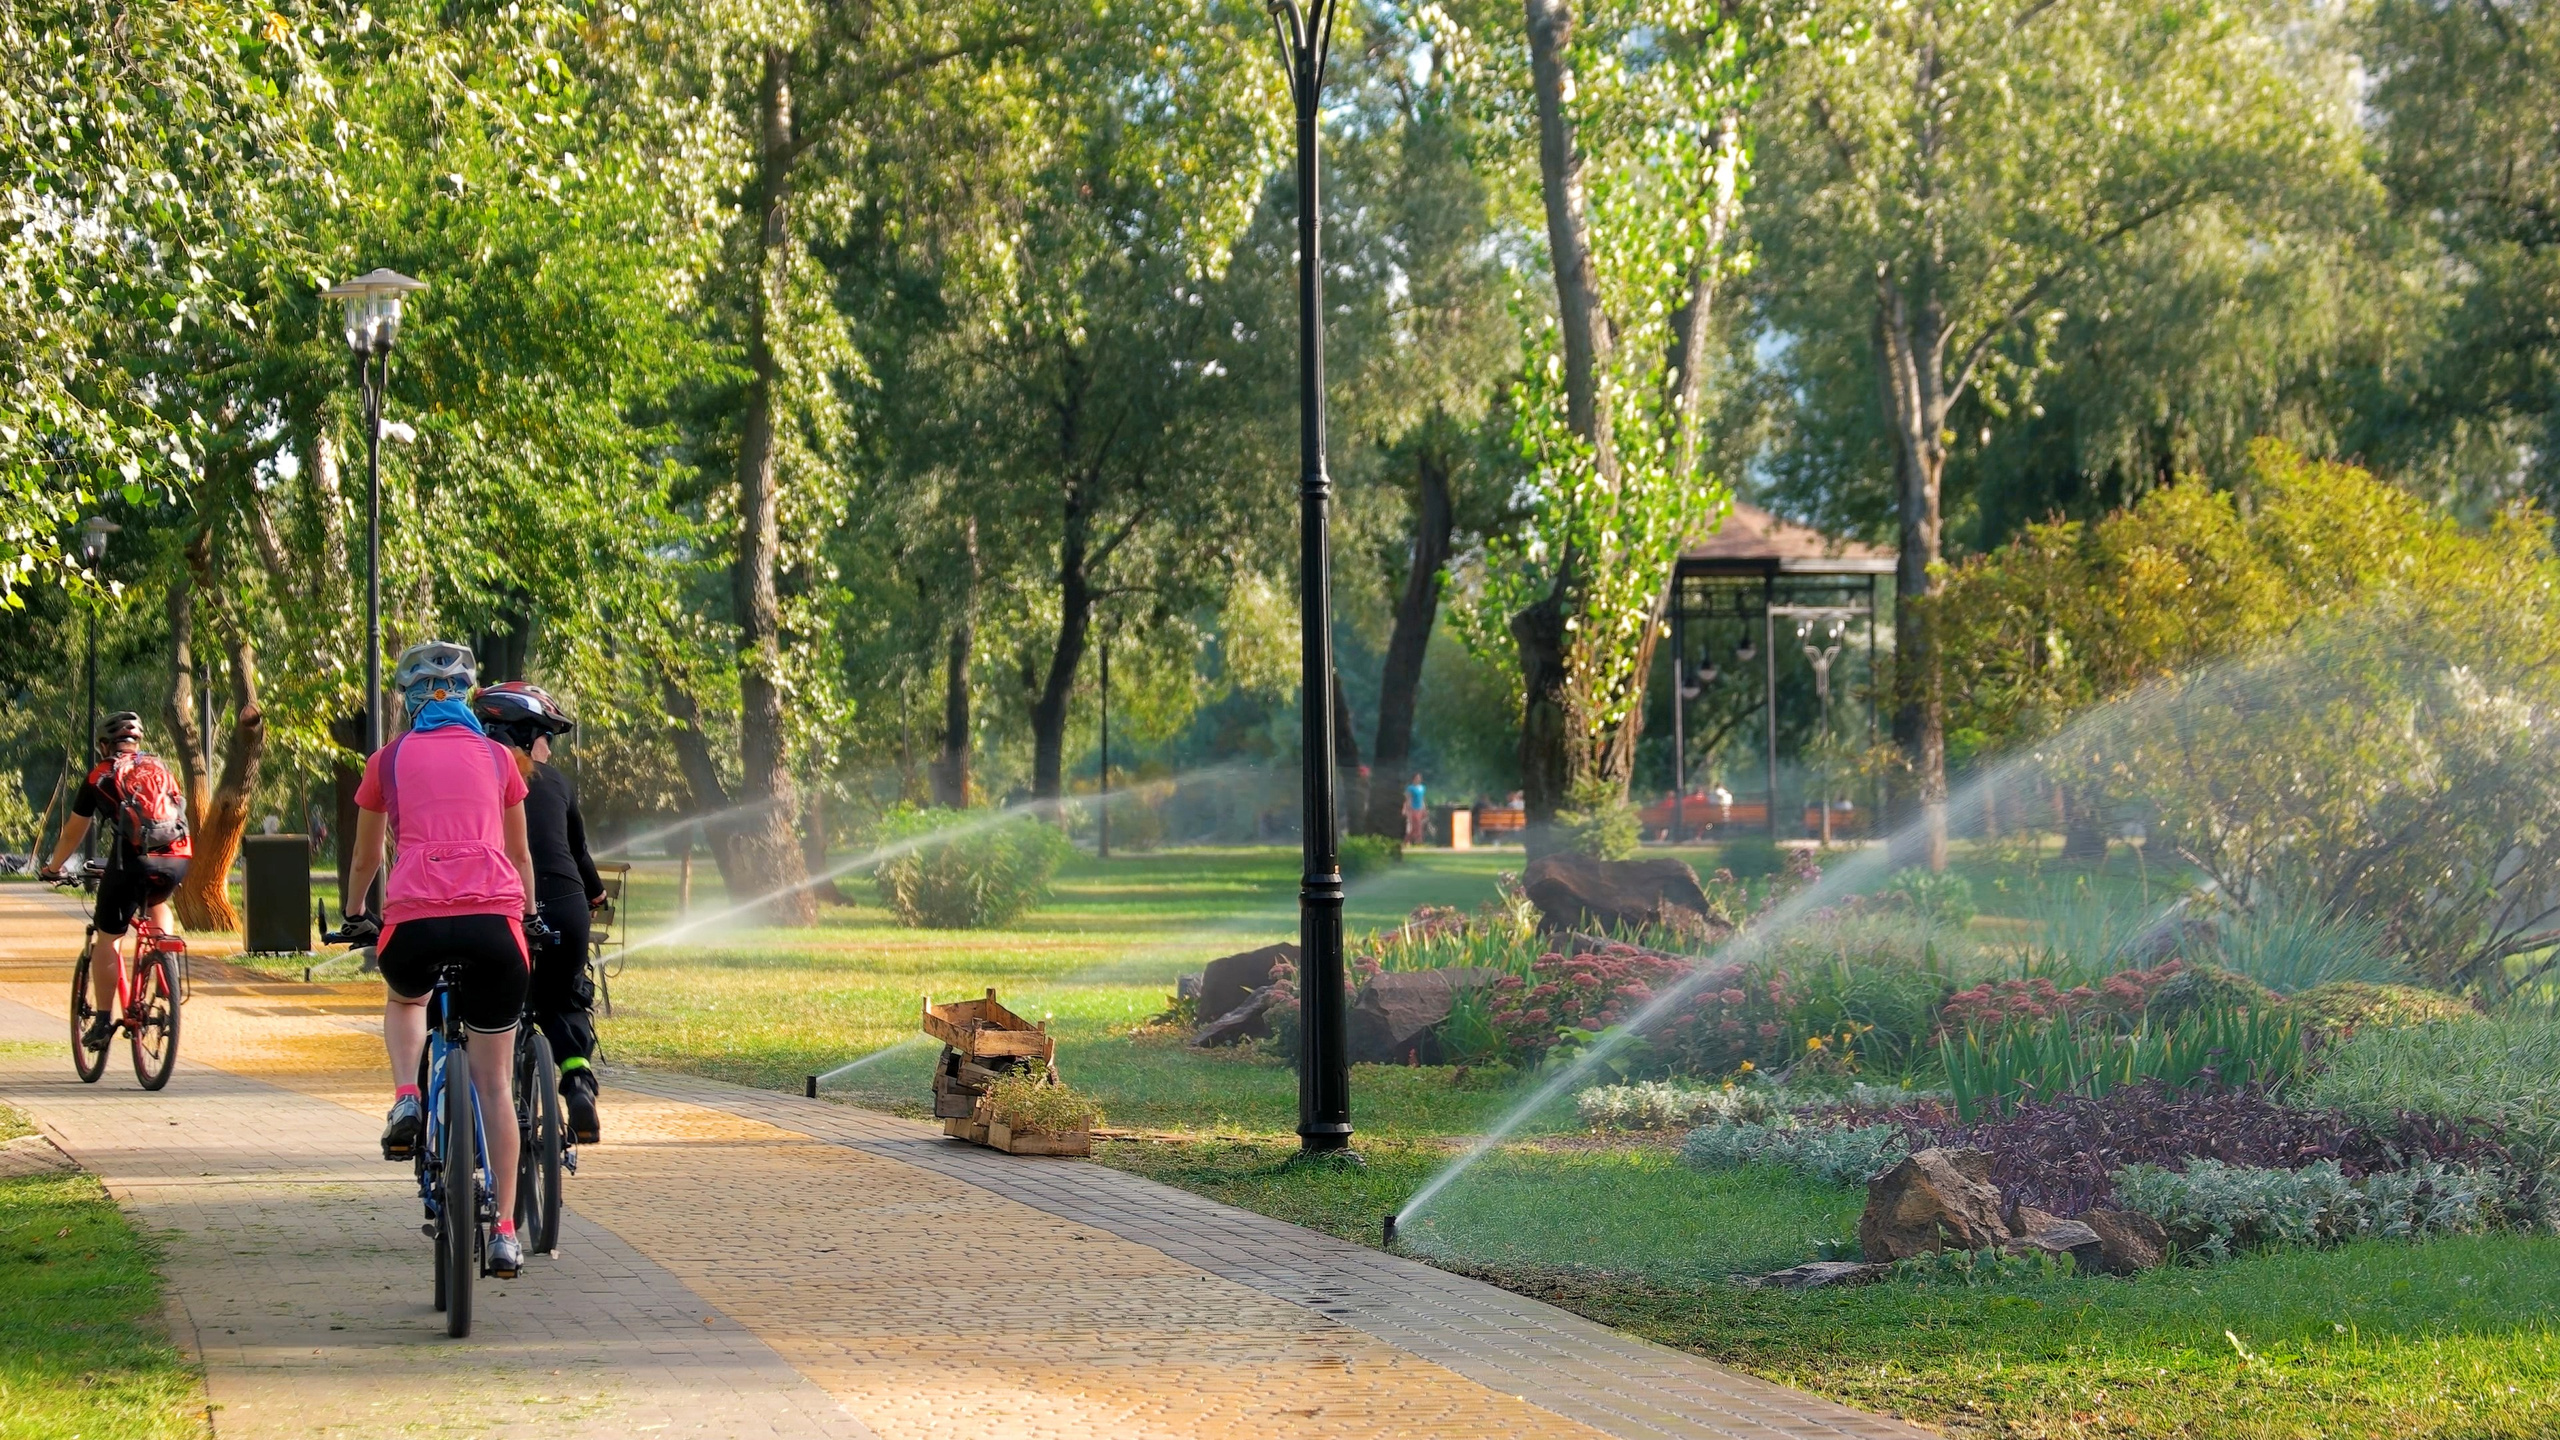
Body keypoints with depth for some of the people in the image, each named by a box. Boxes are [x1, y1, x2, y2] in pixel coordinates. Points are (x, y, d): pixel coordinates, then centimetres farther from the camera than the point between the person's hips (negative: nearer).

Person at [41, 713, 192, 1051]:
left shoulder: (99, 776, 15)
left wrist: (53, 868, 38)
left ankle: (103, 1022, 4)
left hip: (134, 858, -4)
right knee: (157, 903, 35)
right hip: (178, 858, 4)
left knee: (107, 939, 10)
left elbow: (74, 833, 22)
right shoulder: (159, 768, 24)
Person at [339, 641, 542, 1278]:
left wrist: (355, 915, 48)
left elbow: (366, 859, 29)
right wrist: (530, 914, 49)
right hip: (494, 920, 1)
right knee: (495, 1083, 11)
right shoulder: (497, 757, 19)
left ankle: (405, 1100, 10)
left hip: (414, 921, 0)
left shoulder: (390, 759, 16)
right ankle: (504, 1233, 8)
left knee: (405, 999, 36)